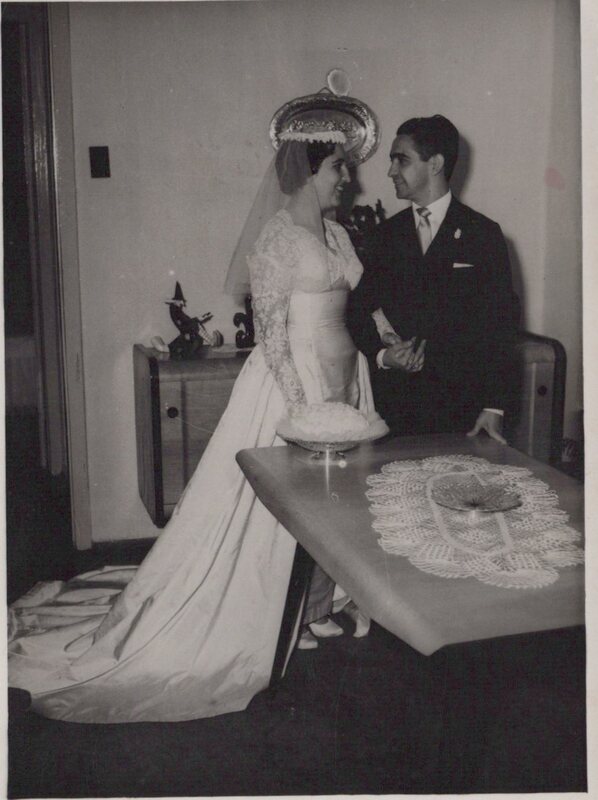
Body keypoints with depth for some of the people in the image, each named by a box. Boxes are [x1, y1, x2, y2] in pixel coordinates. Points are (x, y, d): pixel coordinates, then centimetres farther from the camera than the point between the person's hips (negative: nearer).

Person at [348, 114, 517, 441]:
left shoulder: (483, 234, 2)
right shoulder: (384, 236, 11)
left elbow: (499, 323, -1)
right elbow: (358, 309, 11)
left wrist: (494, 407, -7)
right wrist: (381, 354, -10)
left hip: (460, 403, -2)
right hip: (393, 399, 2)